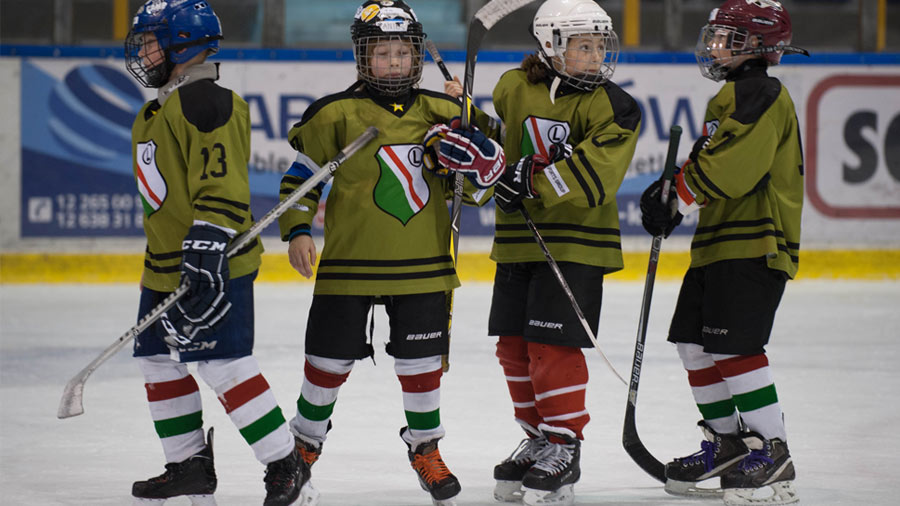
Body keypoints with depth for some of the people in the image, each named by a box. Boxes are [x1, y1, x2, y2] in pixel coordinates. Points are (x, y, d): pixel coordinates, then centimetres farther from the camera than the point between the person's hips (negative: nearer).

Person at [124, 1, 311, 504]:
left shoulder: (207, 103, -17)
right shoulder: (161, 109, 17)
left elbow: (221, 186, -24)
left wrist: (205, 250, -30)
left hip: (213, 266, -11)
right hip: (167, 265, 11)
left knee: (224, 364, -12)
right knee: (160, 361, 13)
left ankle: (286, 463, -4)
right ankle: (191, 465, 24)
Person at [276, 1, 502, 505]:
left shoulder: (442, 113, 3)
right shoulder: (336, 114, -5)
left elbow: (479, 189, 10)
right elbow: (302, 173, 3)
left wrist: (482, 160, -12)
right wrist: (298, 230, -8)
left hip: (423, 267, 2)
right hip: (349, 264, -2)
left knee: (422, 364, 5)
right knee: (330, 361, 6)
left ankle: (426, 449, 25)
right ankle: (304, 444, 27)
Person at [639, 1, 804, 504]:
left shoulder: (760, 95, -13)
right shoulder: (738, 95, 22)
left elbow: (730, 165, -23)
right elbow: (711, 164, 27)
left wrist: (677, 196, -14)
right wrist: (672, 191, 10)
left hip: (753, 245, -11)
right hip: (720, 244, 11)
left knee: (734, 346, -15)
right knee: (695, 342, 13)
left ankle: (772, 452, -13)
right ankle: (727, 442, 22)